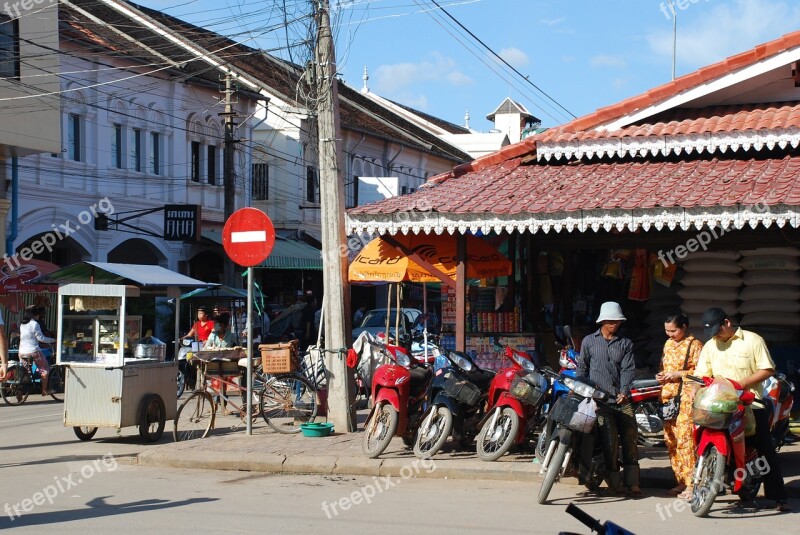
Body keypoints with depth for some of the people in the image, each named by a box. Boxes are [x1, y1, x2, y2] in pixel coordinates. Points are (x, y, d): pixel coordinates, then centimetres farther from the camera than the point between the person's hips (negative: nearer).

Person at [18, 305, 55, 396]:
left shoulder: (22, 324, 11)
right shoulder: (34, 324, -12)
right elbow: (40, 338, -12)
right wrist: (53, 340, -2)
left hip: (22, 352, 7)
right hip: (33, 351, -7)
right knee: (45, 369, 6)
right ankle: (44, 390, 5)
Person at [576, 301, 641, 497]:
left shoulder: (625, 344, 12)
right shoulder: (589, 341, 11)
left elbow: (628, 369, 2)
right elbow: (582, 368, 12)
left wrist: (624, 392, -13)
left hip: (622, 400, 2)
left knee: (630, 440, -3)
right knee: (610, 444, -7)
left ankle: (633, 484, -1)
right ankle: (615, 484, 0)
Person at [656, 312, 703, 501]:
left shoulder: (694, 345, -4)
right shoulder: (668, 344, 19)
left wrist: (679, 375, -16)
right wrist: (662, 376, 9)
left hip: (686, 397, -8)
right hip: (668, 396, 8)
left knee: (685, 439, -14)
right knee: (671, 440, 7)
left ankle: (692, 483, -12)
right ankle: (681, 480, 15)